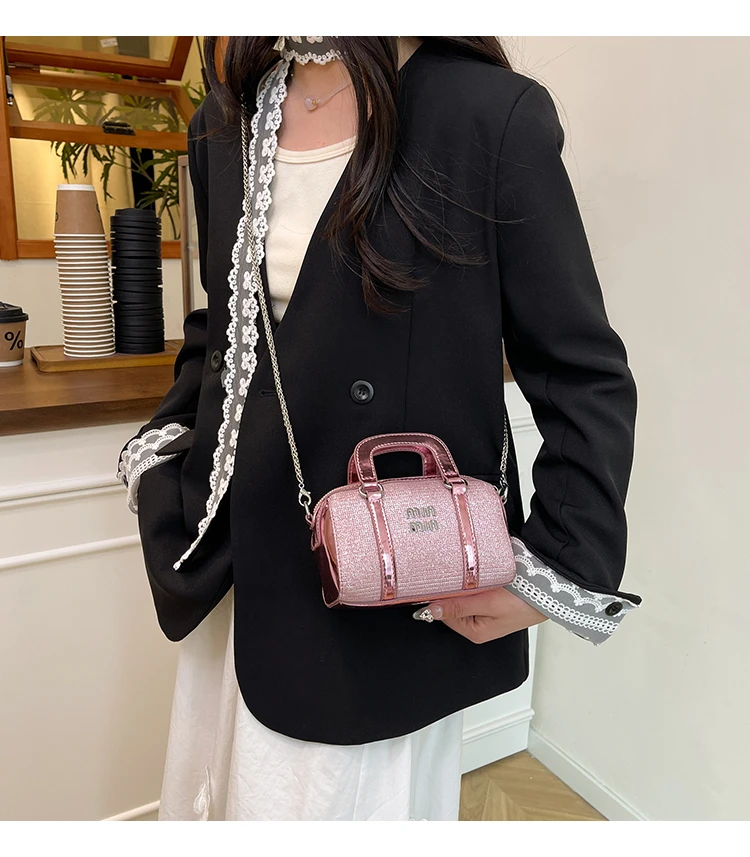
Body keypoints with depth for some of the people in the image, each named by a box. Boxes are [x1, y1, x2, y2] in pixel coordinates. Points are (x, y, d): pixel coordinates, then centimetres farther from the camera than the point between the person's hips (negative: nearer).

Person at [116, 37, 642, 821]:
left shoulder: (491, 112, -11)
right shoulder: (224, 124, 8)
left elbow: (586, 377, -9)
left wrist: (560, 574, -15)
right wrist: (164, 458, 7)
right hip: (238, 570, 6)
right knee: (225, 794, 24)